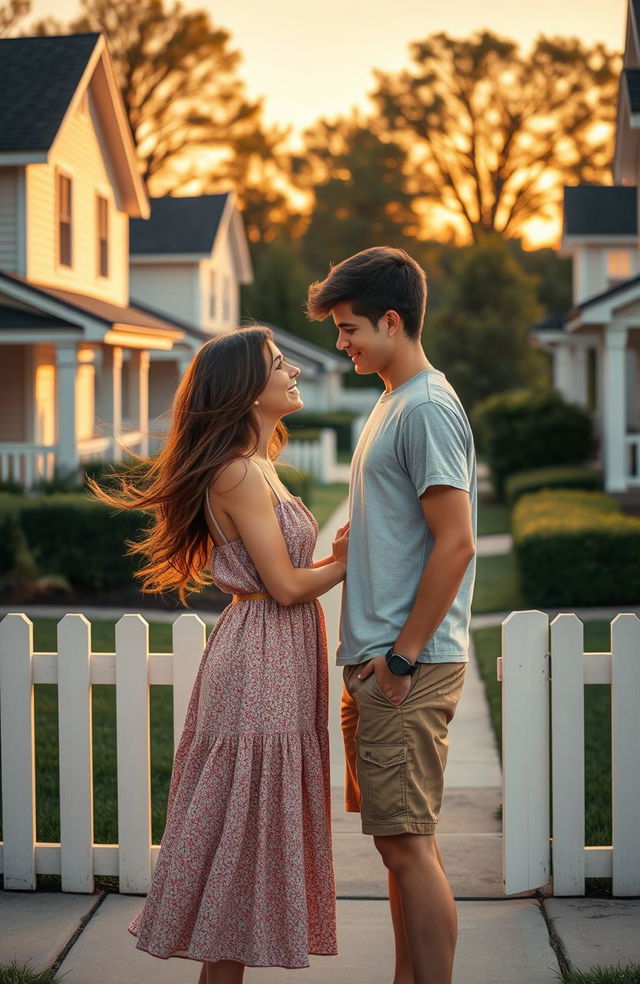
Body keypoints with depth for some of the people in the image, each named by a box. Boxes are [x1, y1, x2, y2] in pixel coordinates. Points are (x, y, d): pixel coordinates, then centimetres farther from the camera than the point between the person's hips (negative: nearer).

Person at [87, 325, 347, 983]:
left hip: (276, 664, 10)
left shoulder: (255, 468, 15)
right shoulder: (240, 472, -16)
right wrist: (349, 562, -4)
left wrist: (338, 556, 1)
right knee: (244, 823, -3)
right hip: (260, 664, -10)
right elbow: (286, 586, -17)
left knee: (257, 825, 13)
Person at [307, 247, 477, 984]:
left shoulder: (426, 409, -13)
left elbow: (455, 544, -20)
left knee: (406, 842, -7)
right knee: (402, 839, 14)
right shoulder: (394, 405, 17)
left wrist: (402, 656, -17)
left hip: (409, 665, -10)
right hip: (378, 658, 10)